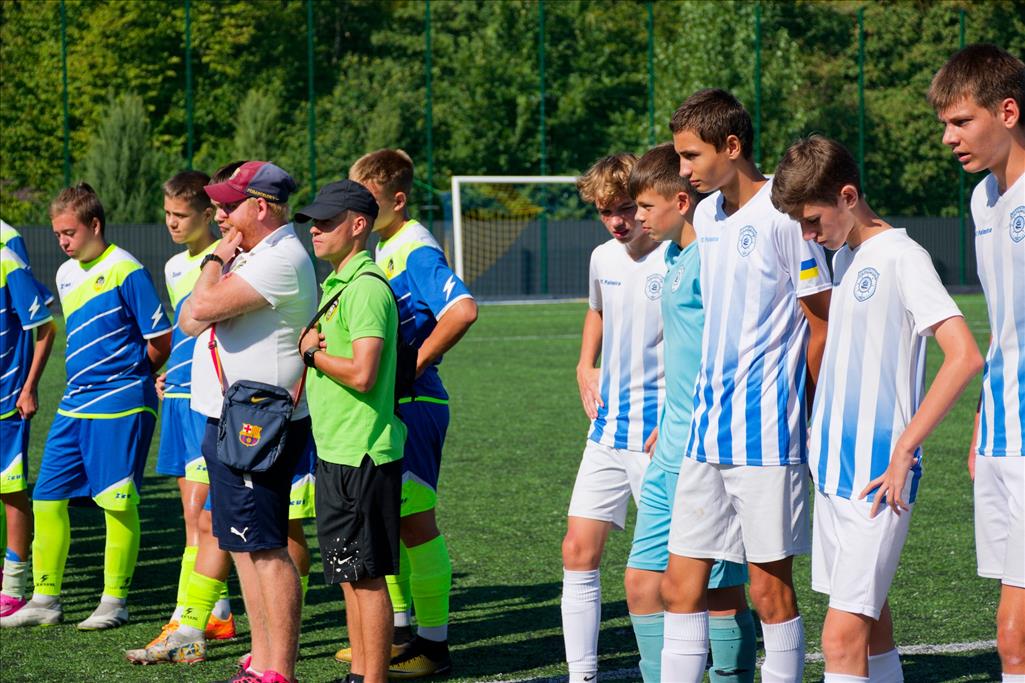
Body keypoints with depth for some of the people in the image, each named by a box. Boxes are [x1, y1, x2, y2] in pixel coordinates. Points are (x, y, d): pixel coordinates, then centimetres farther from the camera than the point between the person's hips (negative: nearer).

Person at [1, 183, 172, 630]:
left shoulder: (126, 271, -11)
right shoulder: (66, 275, 13)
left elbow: (161, 340, -8)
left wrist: (128, 376, 5)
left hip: (119, 407, -8)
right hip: (75, 405, 8)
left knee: (118, 502, -2)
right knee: (47, 496, 5)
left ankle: (114, 602, 8)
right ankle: (45, 600, 13)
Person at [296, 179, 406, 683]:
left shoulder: (367, 288, -15)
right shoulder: (334, 284, 16)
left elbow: (362, 373, -24)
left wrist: (310, 354, -9)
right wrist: (308, 347, -2)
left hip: (363, 455, -10)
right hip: (335, 450, 10)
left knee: (366, 574, -5)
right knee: (348, 574, 14)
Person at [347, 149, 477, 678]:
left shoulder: (417, 251, -16)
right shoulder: (384, 249, 13)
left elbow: (462, 310, -30)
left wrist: (415, 364, -23)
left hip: (414, 406, -10)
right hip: (385, 406, 10)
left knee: (415, 520, -5)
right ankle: (400, 629, 25)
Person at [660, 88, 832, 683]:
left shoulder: (783, 214, -12)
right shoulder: (705, 216, 11)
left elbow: (821, 322, -7)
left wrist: (817, 420, -5)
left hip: (767, 431, -7)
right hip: (707, 430, 7)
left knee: (770, 589, 0)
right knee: (681, 585, 6)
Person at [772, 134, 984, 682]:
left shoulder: (901, 258, -12)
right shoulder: (843, 257, 13)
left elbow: (964, 355, -21)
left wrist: (903, 450, -20)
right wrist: (819, 440, 16)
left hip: (878, 476, -9)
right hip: (834, 467, 9)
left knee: (843, 636, -12)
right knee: (869, 625, 12)